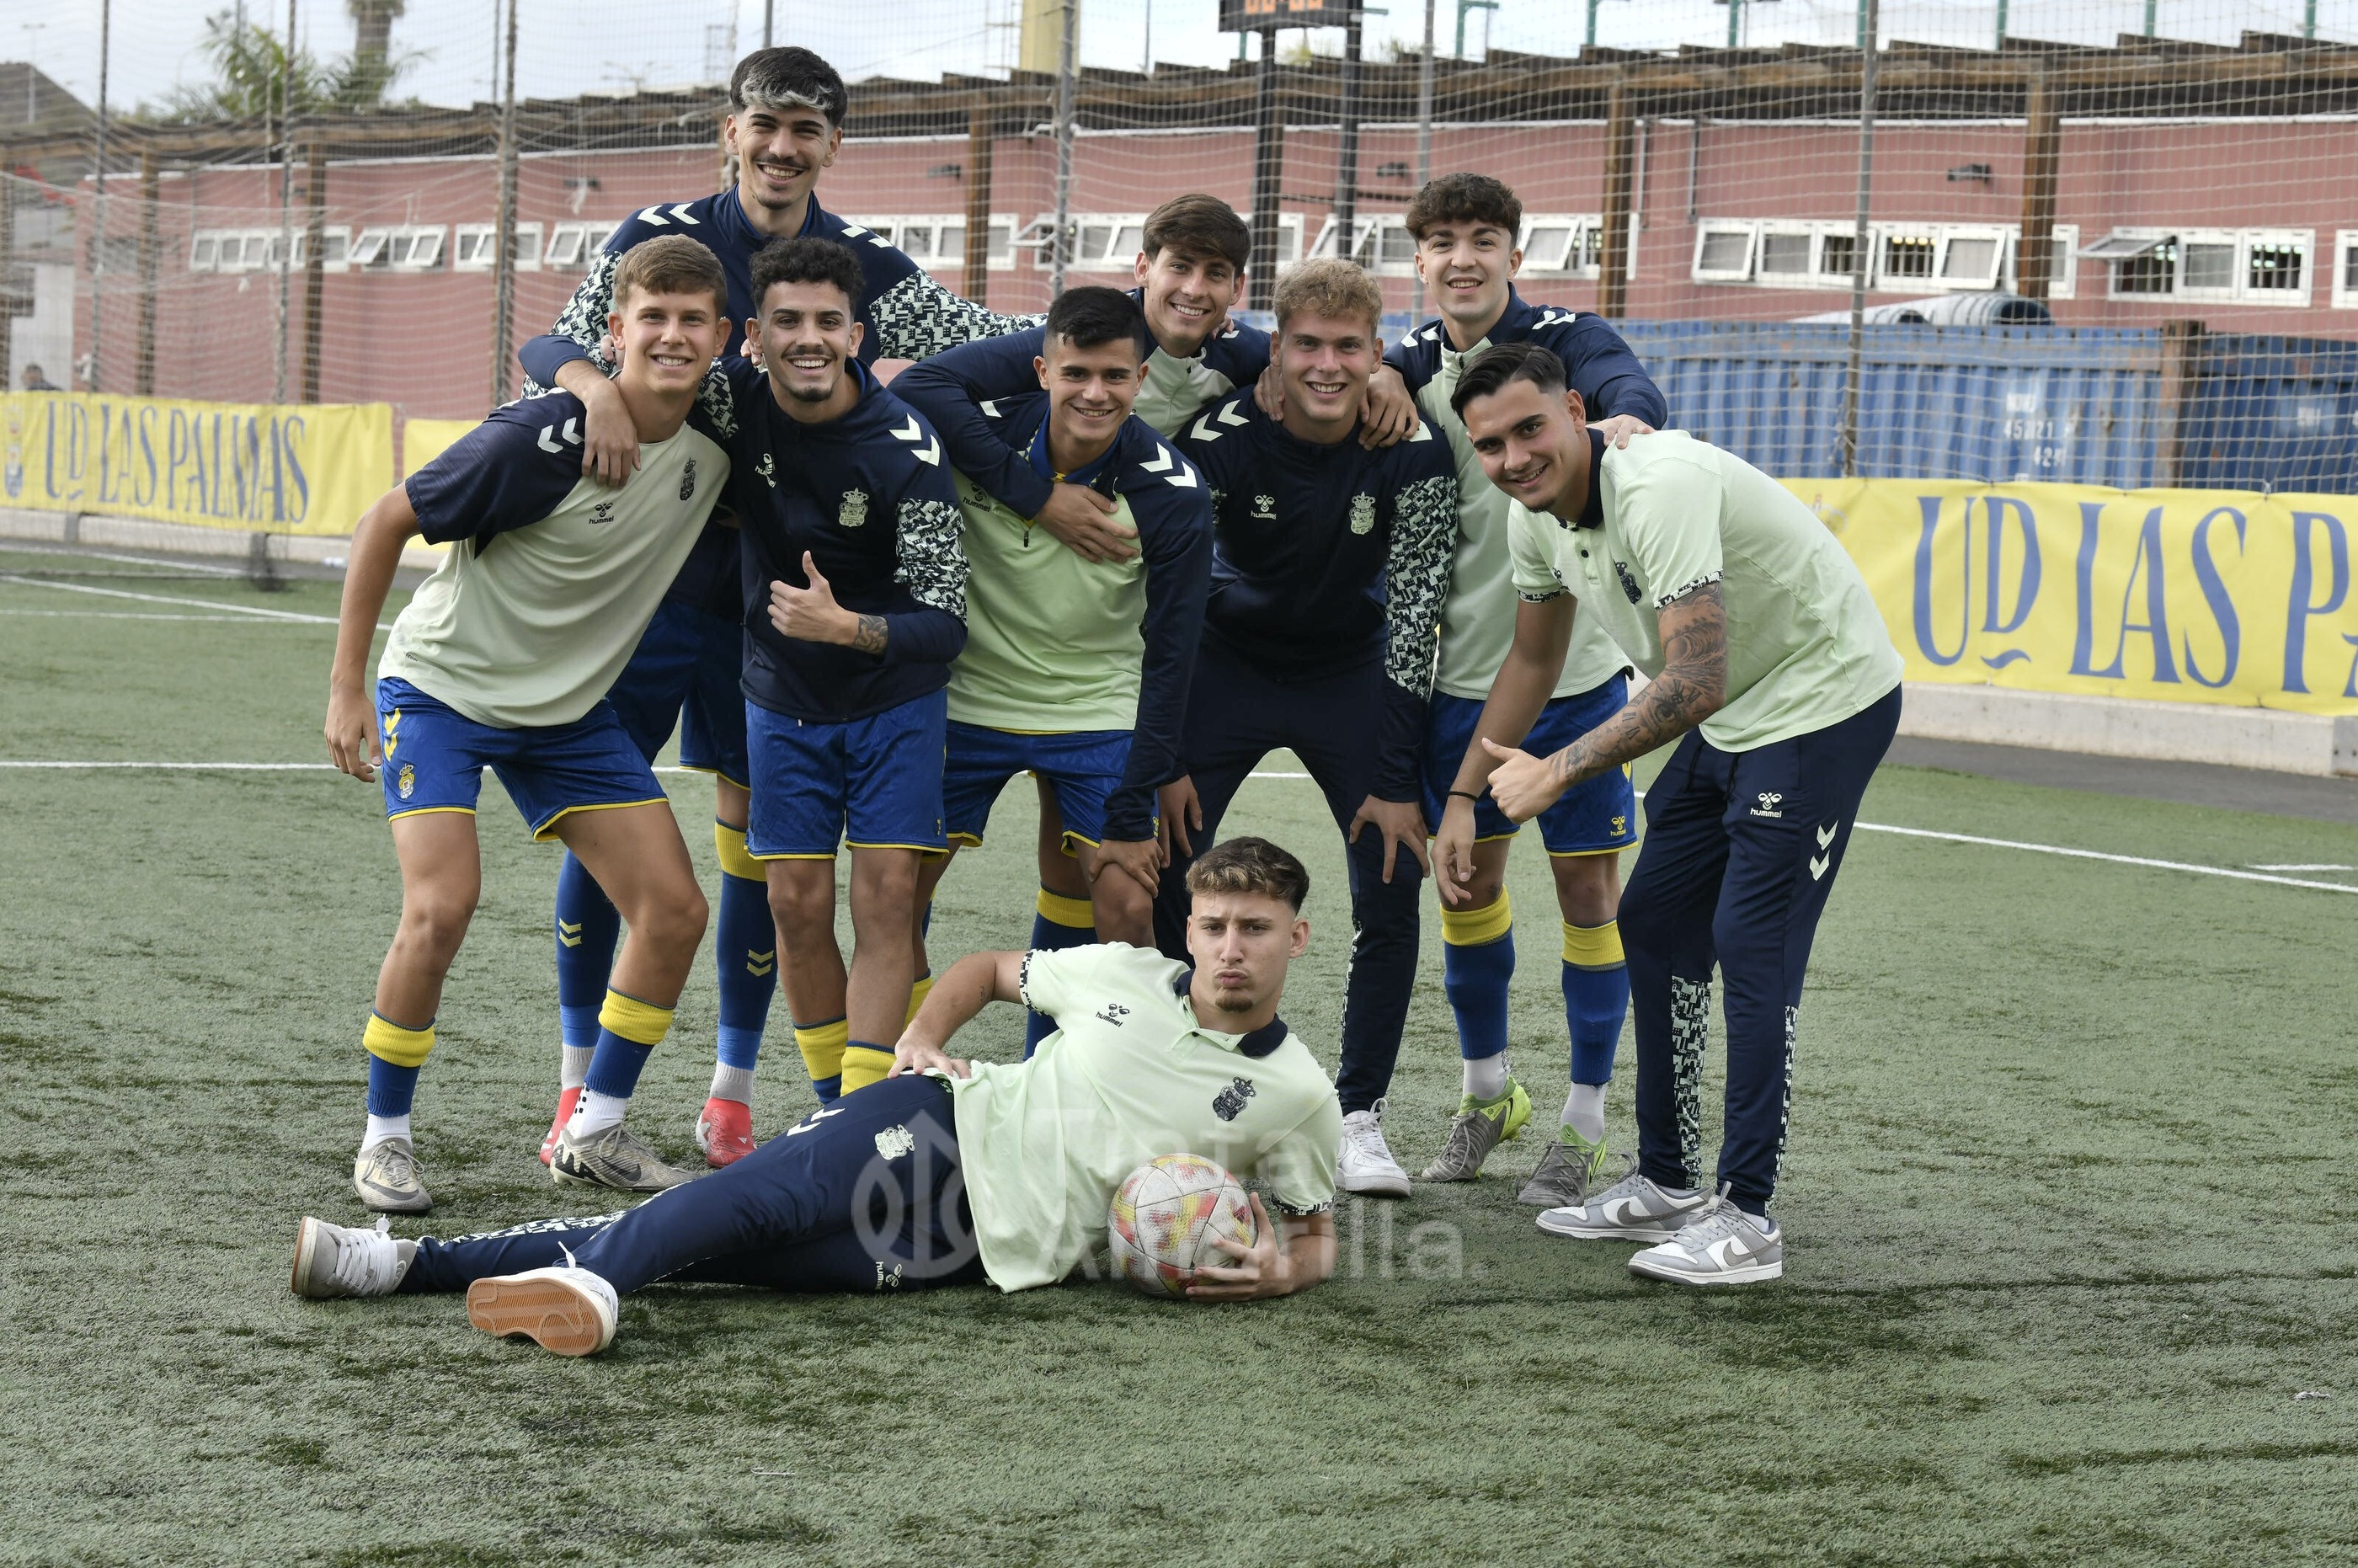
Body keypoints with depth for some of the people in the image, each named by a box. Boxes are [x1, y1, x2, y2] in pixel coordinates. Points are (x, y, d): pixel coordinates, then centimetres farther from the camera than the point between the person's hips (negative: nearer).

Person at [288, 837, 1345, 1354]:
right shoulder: (1126, 977, 9)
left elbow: (1315, 1238, 14)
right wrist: (921, 1040, 6)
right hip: (952, 1124, 3)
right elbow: (988, 970, 24)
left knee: (723, 1247, -19)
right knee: (760, 1194, -28)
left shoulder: (1296, 1097, 3)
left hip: (991, 1246, -3)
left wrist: (1276, 1270, -9)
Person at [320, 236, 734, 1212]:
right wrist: (347, 685, -15)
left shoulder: (717, 438, -10)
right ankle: (384, 1139, -1)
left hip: (569, 708, 6)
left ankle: (594, 1133, 14)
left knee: (674, 911, -2)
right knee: (441, 909, -20)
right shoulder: (543, 438, -26)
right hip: (442, 685, -6)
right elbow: (386, 523, -16)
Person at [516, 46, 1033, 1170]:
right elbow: (550, 347, -11)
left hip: (778, 596, 1)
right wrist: (595, 383, -32)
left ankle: (732, 1095, 17)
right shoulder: (663, 240, -3)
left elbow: (1014, 349, -1)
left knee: (757, 830, 5)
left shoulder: (867, 272, 2)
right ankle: (579, 1086, 14)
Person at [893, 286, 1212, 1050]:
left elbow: (1170, 659, -11)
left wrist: (1132, 815, -13)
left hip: (1100, 714, -1)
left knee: (1128, 909, -10)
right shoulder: (984, 429, -18)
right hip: (969, 699, 1)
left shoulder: (1172, 493, -16)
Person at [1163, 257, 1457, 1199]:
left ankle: (1358, 1118, 5)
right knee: (1166, 875, -9)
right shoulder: (1223, 440, -23)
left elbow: (1414, 617, -17)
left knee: (1392, 891, -8)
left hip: (1352, 671, 1)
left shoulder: (1413, 453, -21)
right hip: (1228, 660, 0)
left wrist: (1397, 781, -18)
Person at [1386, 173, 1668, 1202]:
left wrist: (1627, 417, -49)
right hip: (1461, 677, 3)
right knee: (1465, 881, 11)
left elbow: (1624, 382, -25)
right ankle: (1486, 1093, 32)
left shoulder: (1565, 341, -5)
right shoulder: (1407, 368, 4)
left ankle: (1583, 1124, 13)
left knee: (1590, 890, 0)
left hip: (1577, 673, -3)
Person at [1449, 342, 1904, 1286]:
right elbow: (1532, 661, 14)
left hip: (1824, 703, -10)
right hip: (1731, 718, 10)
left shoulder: (1660, 488, -32)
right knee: (1655, 927, 11)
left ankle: (1745, 1221, -8)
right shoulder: (1537, 514, -3)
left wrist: (1556, 773, -29)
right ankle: (1666, 1186, 22)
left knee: (1752, 944, -13)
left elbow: (1693, 683, -36)